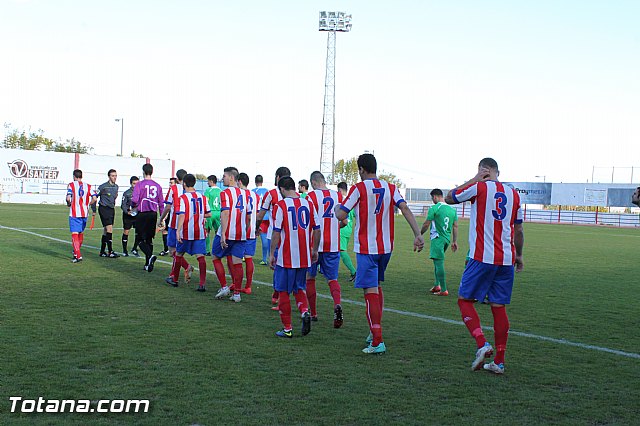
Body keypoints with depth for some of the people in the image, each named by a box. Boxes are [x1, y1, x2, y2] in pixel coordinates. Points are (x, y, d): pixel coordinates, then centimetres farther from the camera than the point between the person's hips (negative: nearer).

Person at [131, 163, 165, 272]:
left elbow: (135, 200, -16)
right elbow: (161, 203, 9)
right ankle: (148, 264, 16)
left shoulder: (140, 184, -7)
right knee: (149, 239, 14)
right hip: (153, 214, 4)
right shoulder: (157, 186, 6)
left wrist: (133, 206, 7)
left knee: (141, 239, 1)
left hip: (142, 214, -4)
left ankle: (150, 256, -25)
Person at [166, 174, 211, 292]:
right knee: (200, 256, -3)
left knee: (178, 254, 16)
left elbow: (182, 215, -18)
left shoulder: (182, 198, -9)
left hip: (186, 232, -3)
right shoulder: (202, 197, 5)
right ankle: (202, 283, -13)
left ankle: (174, 278, 30)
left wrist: (178, 231, -18)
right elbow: (209, 214, 10)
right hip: (200, 232, 3)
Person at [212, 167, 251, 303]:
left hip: (227, 233, -5)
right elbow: (249, 217, 14)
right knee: (237, 262, 6)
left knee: (216, 257, 13)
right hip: (241, 235, 5)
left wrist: (223, 234, -22)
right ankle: (236, 293, 5)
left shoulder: (225, 193, -8)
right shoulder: (245, 193, 11)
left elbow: (225, 213, -19)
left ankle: (224, 287, 8)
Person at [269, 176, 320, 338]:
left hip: (286, 257, -4)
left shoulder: (280, 206, -9)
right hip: (304, 257, 5)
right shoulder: (308, 204, 5)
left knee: (283, 292, 8)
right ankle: (305, 312, -5)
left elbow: (276, 233, -10)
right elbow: (316, 230, 7)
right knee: (299, 288, 21)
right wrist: (315, 250, 19)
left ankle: (287, 329, 10)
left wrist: (272, 254, -2)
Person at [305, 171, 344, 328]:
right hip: (333, 245, 3)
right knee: (332, 279, 8)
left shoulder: (311, 196, -7)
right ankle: (337, 304, -20)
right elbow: (344, 222, 9)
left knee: (310, 278, 14)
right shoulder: (338, 196, 5)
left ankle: (313, 313, 20)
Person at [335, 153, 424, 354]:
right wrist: (418, 235, -10)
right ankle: (375, 332, 27)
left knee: (371, 291, -7)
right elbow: (405, 209, -6)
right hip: (386, 247, 6)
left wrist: (337, 208, 11)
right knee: (377, 286, 22)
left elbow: (341, 215, -12)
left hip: (366, 247, -6)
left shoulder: (359, 188, -8)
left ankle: (377, 342, -13)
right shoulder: (390, 188, 6)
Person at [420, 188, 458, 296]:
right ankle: (437, 285, 22)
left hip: (437, 239, -8)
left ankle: (444, 290, -7)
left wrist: (419, 234, 7)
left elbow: (426, 224, -8)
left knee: (439, 263, -6)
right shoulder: (452, 209, 10)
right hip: (447, 239, 8)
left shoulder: (434, 208, -11)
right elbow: (455, 226, 12)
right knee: (438, 262, 21)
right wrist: (454, 241, 17)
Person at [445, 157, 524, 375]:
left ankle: (482, 343, -12)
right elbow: (518, 230, 16)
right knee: (499, 307, 9)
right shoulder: (513, 194, 11)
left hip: (483, 258, -5)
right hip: (507, 259, 5)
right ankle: (499, 361, 10)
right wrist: (519, 255, 28)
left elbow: (449, 198, 10)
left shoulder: (479, 187, -5)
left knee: (465, 300, 7)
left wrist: (473, 179, 13)